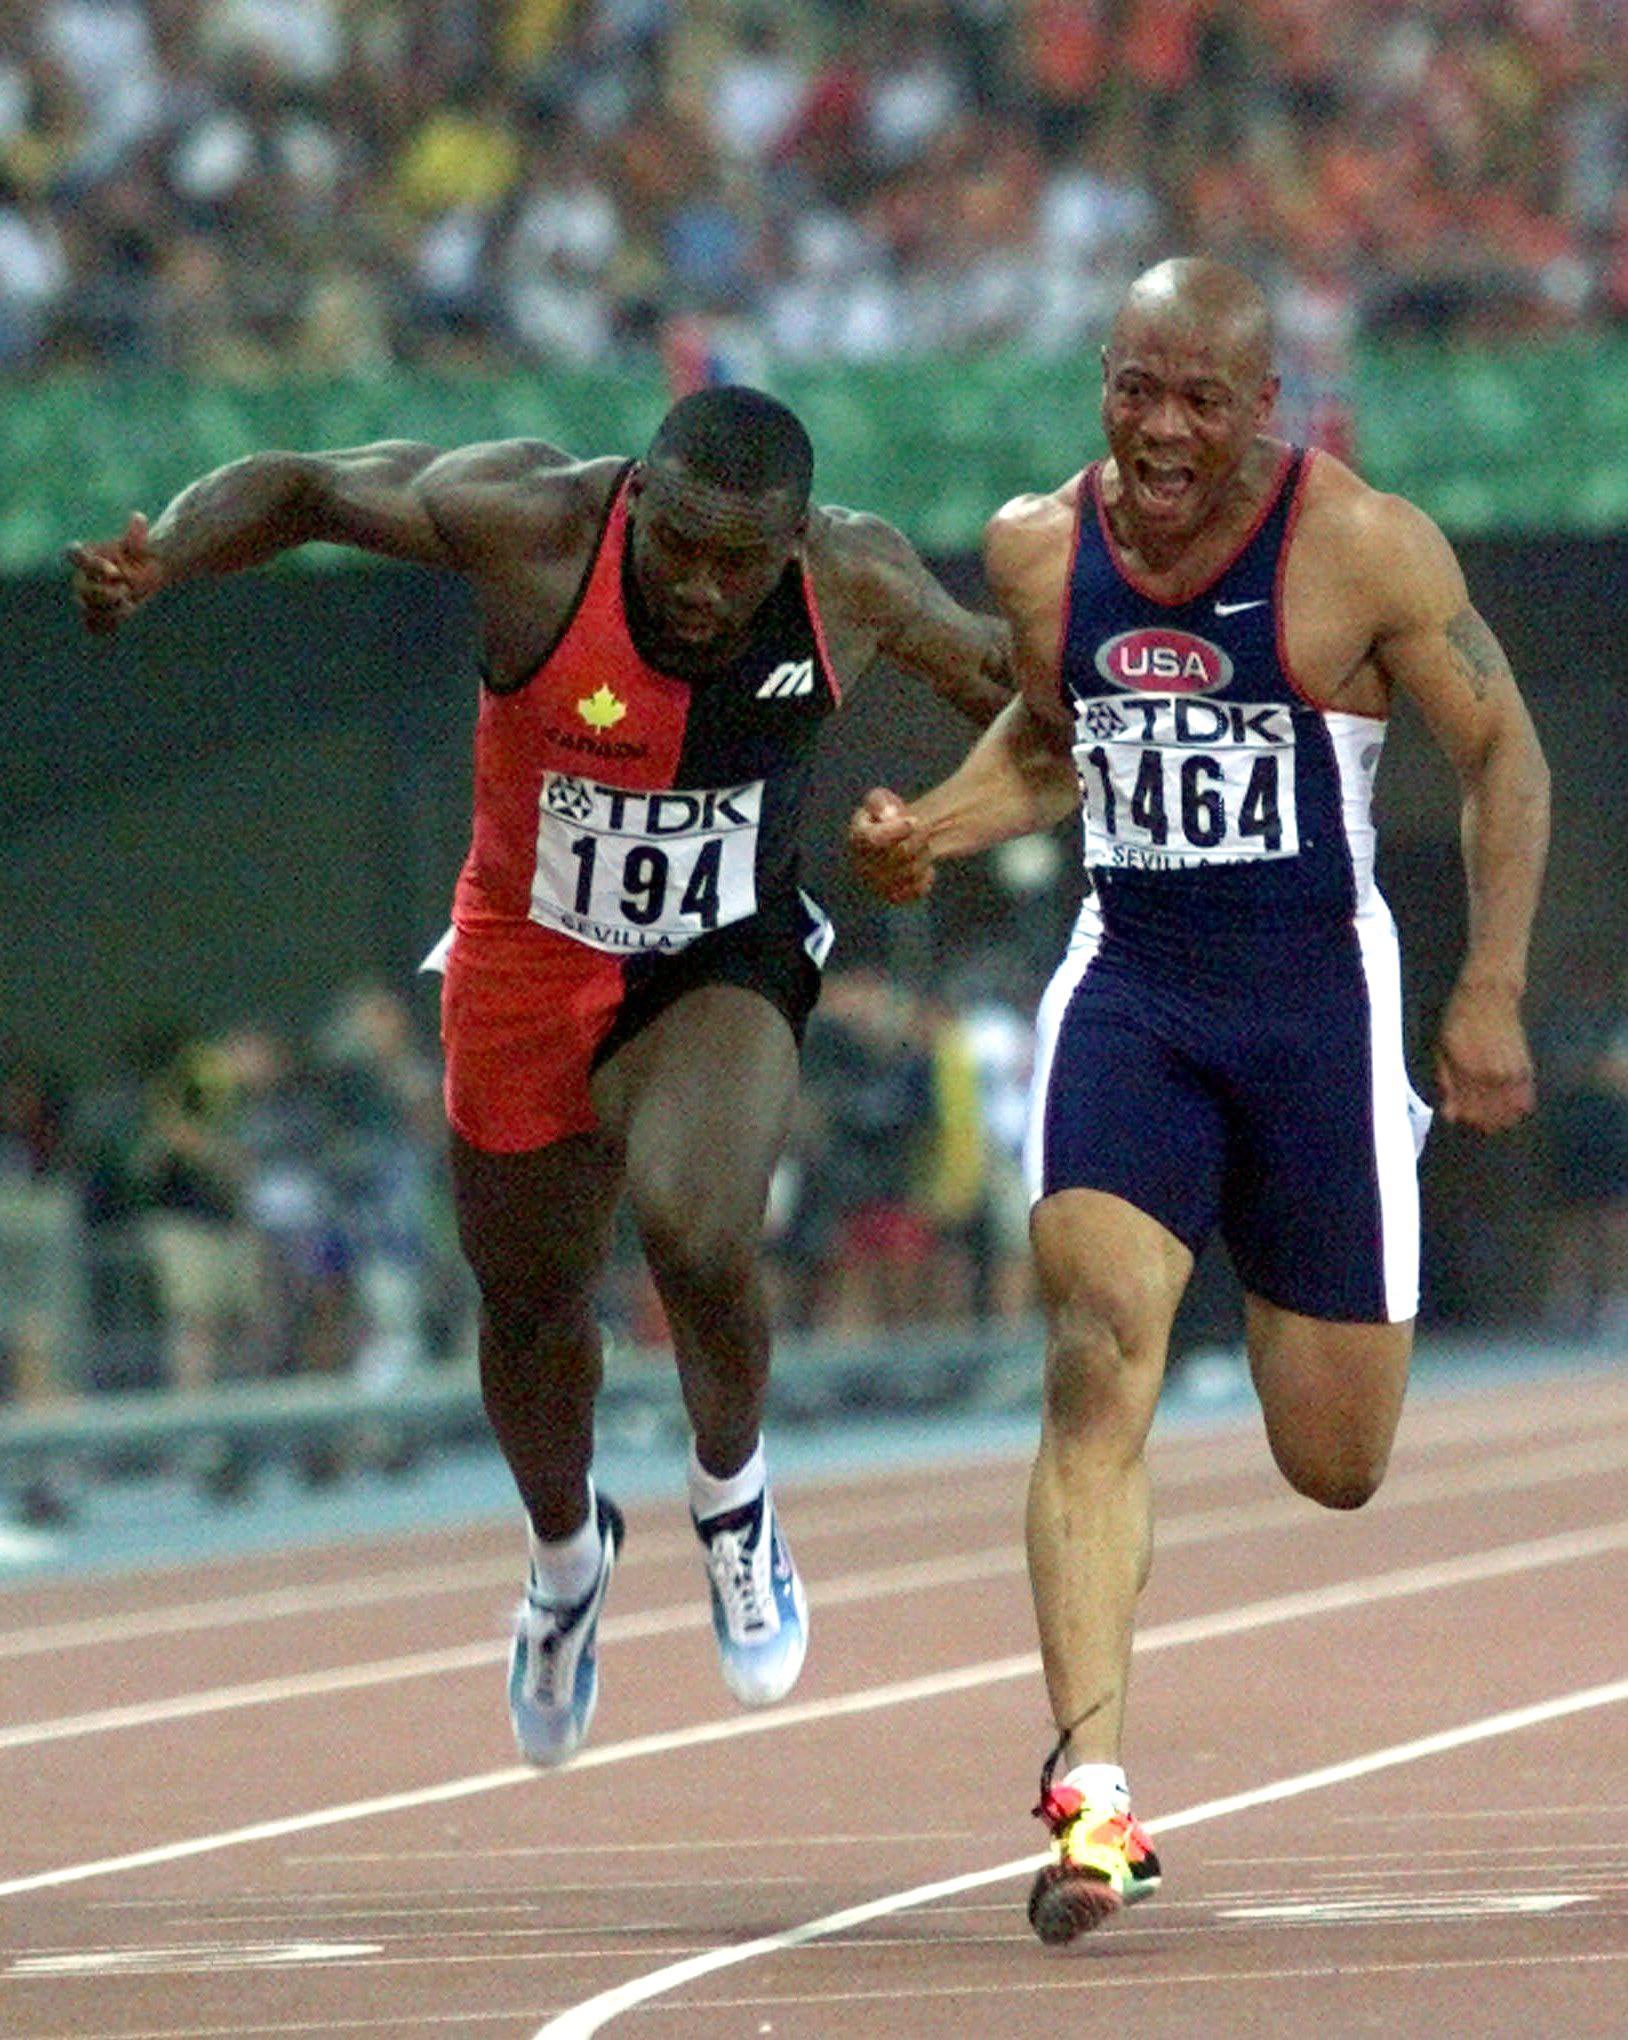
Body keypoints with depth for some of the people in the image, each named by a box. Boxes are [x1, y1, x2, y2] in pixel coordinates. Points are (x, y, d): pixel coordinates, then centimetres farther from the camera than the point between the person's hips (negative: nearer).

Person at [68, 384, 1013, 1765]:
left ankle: (734, 1495, 2)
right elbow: (305, 486, -14)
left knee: (694, 1231, -29)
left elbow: (996, 666, 4)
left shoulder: (856, 584, -19)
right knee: (532, 1297, 16)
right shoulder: (533, 526, -25)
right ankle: (566, 1556, 49)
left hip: (727, 964, -1)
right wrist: (158, 558, -28)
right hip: (531, 960, 1)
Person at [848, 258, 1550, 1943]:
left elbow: (1502, 751, -2)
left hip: (1316, 994, -2)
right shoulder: (1043, 551, 2)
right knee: (1096, 1369, -20)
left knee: (1335, 1466, 6)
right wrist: (928, 832, 2)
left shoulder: (1363, 551, -10)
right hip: (1128, 985, 2)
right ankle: (1093, 1798, -23)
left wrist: (1490, 994, -9)